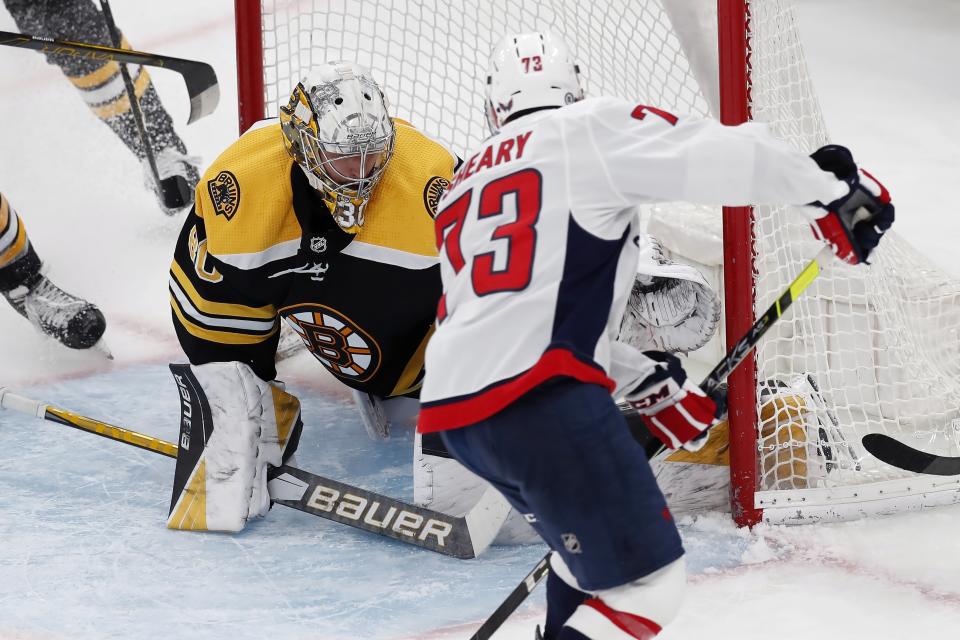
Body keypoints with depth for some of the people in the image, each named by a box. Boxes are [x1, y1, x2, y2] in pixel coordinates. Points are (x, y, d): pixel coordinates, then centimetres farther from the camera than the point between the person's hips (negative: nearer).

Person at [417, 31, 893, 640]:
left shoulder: (464, 186, 28)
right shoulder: (586, 131, 5)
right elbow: (714, 155, -5)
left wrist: (647, 382, 31)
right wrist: (833, 190, 7)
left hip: (452, 404, 8)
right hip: (538, 399, -8)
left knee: (593, 539, 30)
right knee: (647, 580, -5)